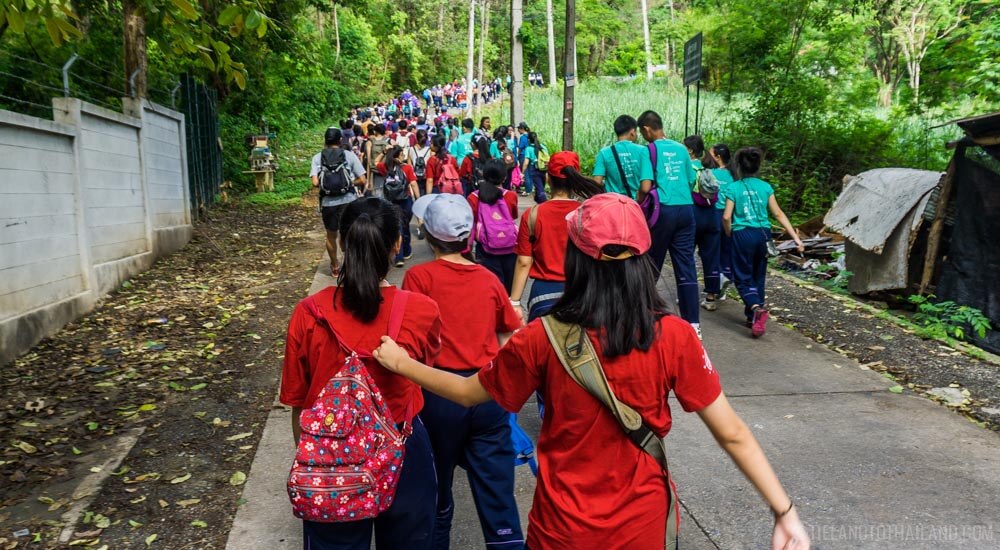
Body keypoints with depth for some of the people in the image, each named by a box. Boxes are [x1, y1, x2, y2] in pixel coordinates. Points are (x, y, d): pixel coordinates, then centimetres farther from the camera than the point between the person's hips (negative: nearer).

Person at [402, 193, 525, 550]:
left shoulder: (420, 276, -8)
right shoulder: (489, 280, 2)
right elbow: (511, 334, 12)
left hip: (439, 391, -2)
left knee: (436, 488, 19)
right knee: (497, 493, 6)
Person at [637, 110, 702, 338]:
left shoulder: (651, 149, -3)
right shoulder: (681, 148, 11)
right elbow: (692, 181, 15)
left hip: (664, 210, -4)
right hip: (686, 209, 5)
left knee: (650, 267, 9)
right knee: (686, 267, 3)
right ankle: (693, 323, 1)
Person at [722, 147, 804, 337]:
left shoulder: (733, 188, -4)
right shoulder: (766, 186, 6)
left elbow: (726, 216, -9)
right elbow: (778, 214, 5)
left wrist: (729, 234, 10)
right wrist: (796, 238, 7)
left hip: (743, 235, -4)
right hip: (763, 234, 4)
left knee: (743, 278, 3)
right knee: (758, 277, 16)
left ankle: (756, 308, -23)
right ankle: (753, 317, 23)